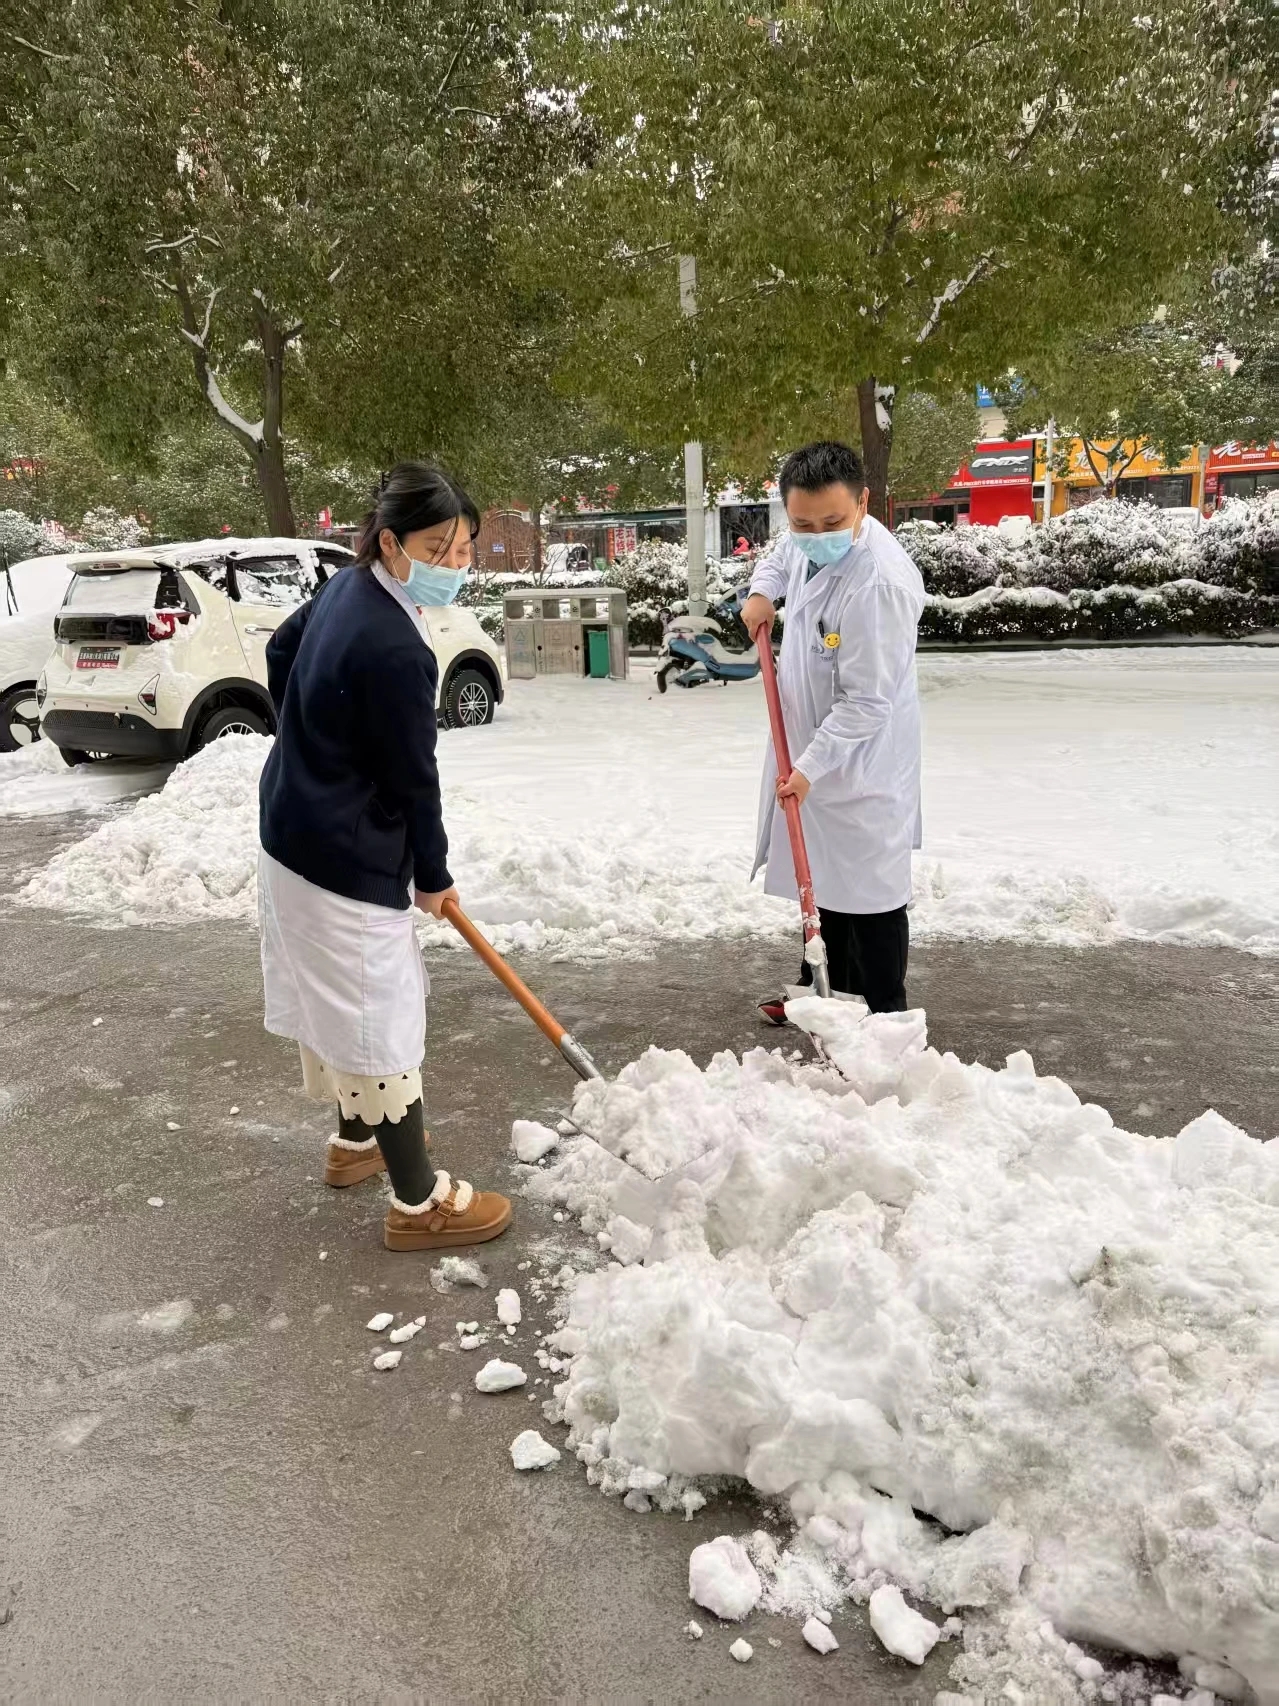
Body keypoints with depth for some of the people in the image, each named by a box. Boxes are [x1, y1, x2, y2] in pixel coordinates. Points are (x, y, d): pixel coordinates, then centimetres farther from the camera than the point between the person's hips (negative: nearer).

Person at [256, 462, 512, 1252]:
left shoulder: (348, 588, 1)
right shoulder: (395, 651, -28)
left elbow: (279, 654, 18)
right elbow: (412, 779, -19)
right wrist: (433, 876, -5)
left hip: (297, 829, 10)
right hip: (345, 857, -10)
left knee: (338, 1002, 24)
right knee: (380, 1019, 1)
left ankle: (357, 1138, 43)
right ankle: (420, 1202, 15)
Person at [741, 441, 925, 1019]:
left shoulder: (879, 584, -30)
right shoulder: (810, 541, -3)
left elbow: (864, 703, -27)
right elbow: (780, 555, 24)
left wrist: (810, 767, -27)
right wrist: (762, 591, 5)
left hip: (861, 762, -9)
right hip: (816, 744, 9)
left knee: (870, 889, 0)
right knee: (826, 872, 21)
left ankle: (883, 1015, 14)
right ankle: (824, 988, 38)